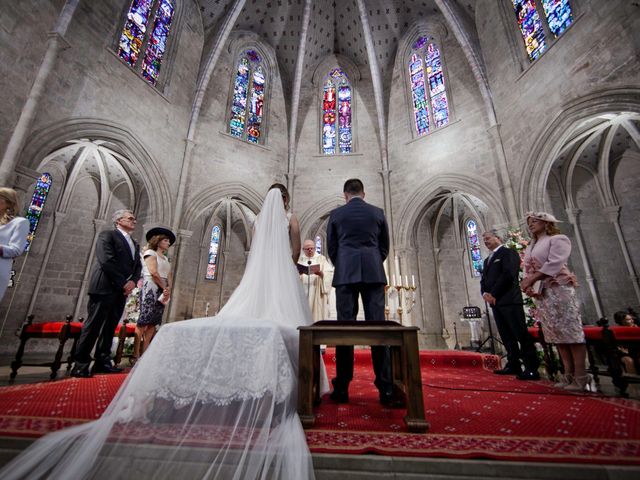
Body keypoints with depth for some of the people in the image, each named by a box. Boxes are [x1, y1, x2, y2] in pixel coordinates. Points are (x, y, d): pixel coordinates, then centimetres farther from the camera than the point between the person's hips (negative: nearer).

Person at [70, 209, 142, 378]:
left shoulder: (135, 244, 20)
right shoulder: (107, 235, -2)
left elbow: (138, 266, 14)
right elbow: (106, 261, -13)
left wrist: (133, 281, -5)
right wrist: (123, 283, -13)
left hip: (122, 291, 7)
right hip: (104, 287, -7)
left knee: (110, 327, 8)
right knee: (93, 325, -4)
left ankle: (102, 361, 14)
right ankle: (81, 364, 4)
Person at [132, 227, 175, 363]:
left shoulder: (165, 258, 21)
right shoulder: (150, 252, 0)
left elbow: (169, 276, 14)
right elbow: (153, 272, -12)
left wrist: (168, 290, -4)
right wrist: (165, 288, -8)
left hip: (162, 290, 7)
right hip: (151, 288, -7)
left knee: (153, 323, 4)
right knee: (143, 321, -10)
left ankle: (143, 354, 7)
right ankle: (135, 355, -6)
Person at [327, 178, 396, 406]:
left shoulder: (336, 214, 7)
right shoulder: (378, 213, 10)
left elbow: (331, 248, 10)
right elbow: (384, 246, 13)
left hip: (345, 274, 0)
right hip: (373, 273, 1)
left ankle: (342, 389, 5)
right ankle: (386, 389, 2)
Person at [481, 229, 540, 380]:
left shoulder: (509, 252, -2)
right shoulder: (487, 260, 22)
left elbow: (508, 274, -14)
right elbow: (483, 279, 18)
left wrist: (493, 294, -13)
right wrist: (485, 293, -2)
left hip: (509, 300, -8)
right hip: (495, 302, 8)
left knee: (521, 334, -5)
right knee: (507, 337, 10)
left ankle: (532, 368, 0)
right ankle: (513, 365, 15)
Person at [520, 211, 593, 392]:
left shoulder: (558, 239, -1)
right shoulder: (530, 247, 20)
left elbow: (554, 264, -15)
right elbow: (527, 269, 13)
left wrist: (530, 280, -18)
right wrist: (526, 283, -7)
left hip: (558, 289, -7)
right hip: (540, 293, 7)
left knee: (569, 329, -8)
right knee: (555, 332, 7)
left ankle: (581, 376, -2)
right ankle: (569, 374, 12)